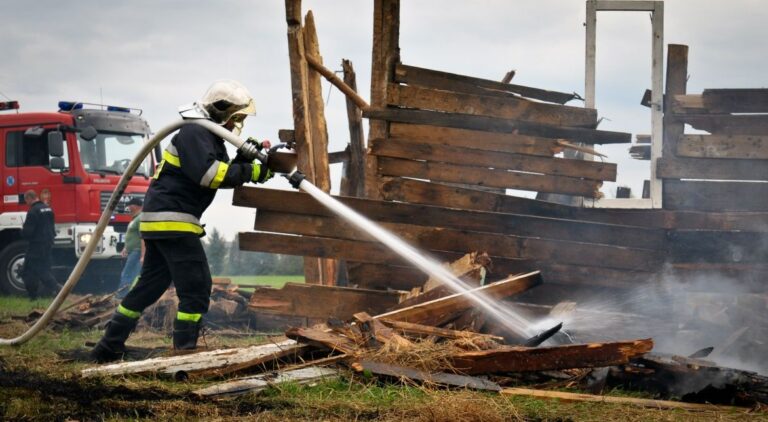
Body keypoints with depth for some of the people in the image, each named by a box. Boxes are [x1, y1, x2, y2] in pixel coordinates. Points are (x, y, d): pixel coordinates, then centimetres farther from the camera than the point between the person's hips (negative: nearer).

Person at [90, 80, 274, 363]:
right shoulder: (194, 133, -13)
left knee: (150, 284, 17)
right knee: (196, 287, -10)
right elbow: (208, 173, -28)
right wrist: (251, 171, -25)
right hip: (172, 220, -11)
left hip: (159, 220, 11)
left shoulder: (209, 136, 20)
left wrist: (249, 158, 1)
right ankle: (184, 353, -10)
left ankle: (109, 347, 22)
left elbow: (223, 174, 17)